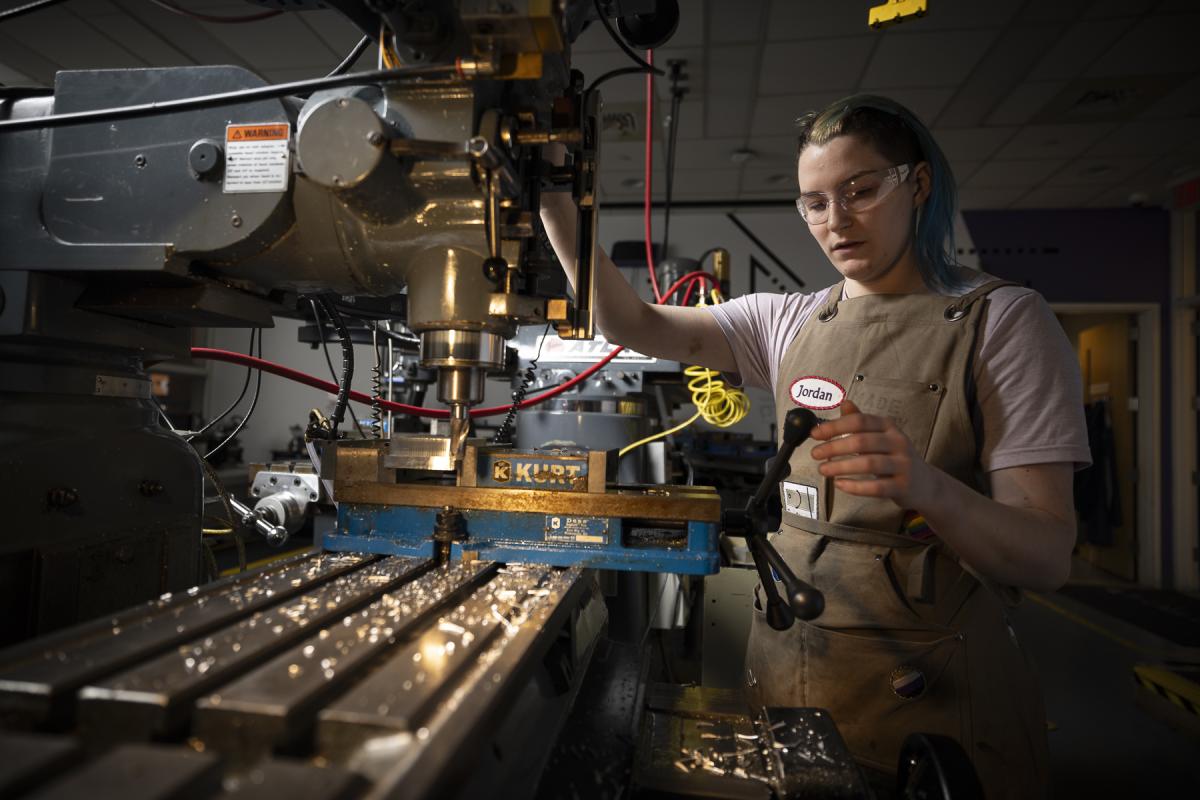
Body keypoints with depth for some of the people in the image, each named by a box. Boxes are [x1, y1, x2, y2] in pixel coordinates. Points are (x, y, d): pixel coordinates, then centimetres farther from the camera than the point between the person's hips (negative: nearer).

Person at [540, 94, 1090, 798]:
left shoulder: (1003, 318, -9)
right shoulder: (787, 321, 3)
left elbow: (1048, 560, -14)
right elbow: (634, 324, -4)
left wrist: (927, 486, -34)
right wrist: (555, 203, -14)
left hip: (927, 689, -4)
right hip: (786, 666, 4)